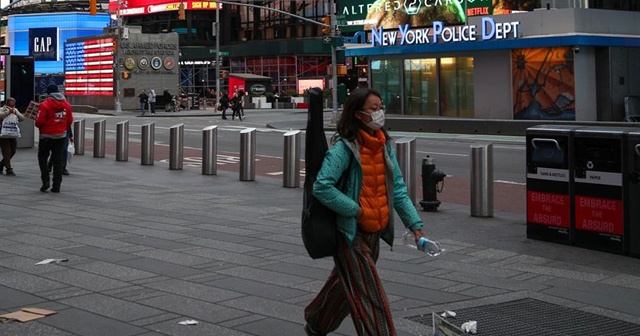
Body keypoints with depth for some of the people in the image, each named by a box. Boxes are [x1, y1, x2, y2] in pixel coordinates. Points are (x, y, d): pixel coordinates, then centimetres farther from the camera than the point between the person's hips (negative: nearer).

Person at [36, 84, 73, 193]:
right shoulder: (67, 105, 2)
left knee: (42, 157, 13)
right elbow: (70, 121, 5)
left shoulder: (45, 105, -14)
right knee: (58, 160, 7)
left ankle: (45, 180, -1)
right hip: (61, 136, 4)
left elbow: (39, 122, -16)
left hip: (47, 136, -4)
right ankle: (56, 186, 5)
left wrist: (39, 126, 6)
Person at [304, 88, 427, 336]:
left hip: (374, 232, 8)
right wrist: (356, 210, -19)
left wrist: (415, 226, -2)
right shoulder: (344, 147, -16)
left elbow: (398, 189, 5)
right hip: (351, 234, -8)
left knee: (347, 285, 22)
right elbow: (322, 187, -24)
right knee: (369, 296, -8)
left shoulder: (384, 145, 6)